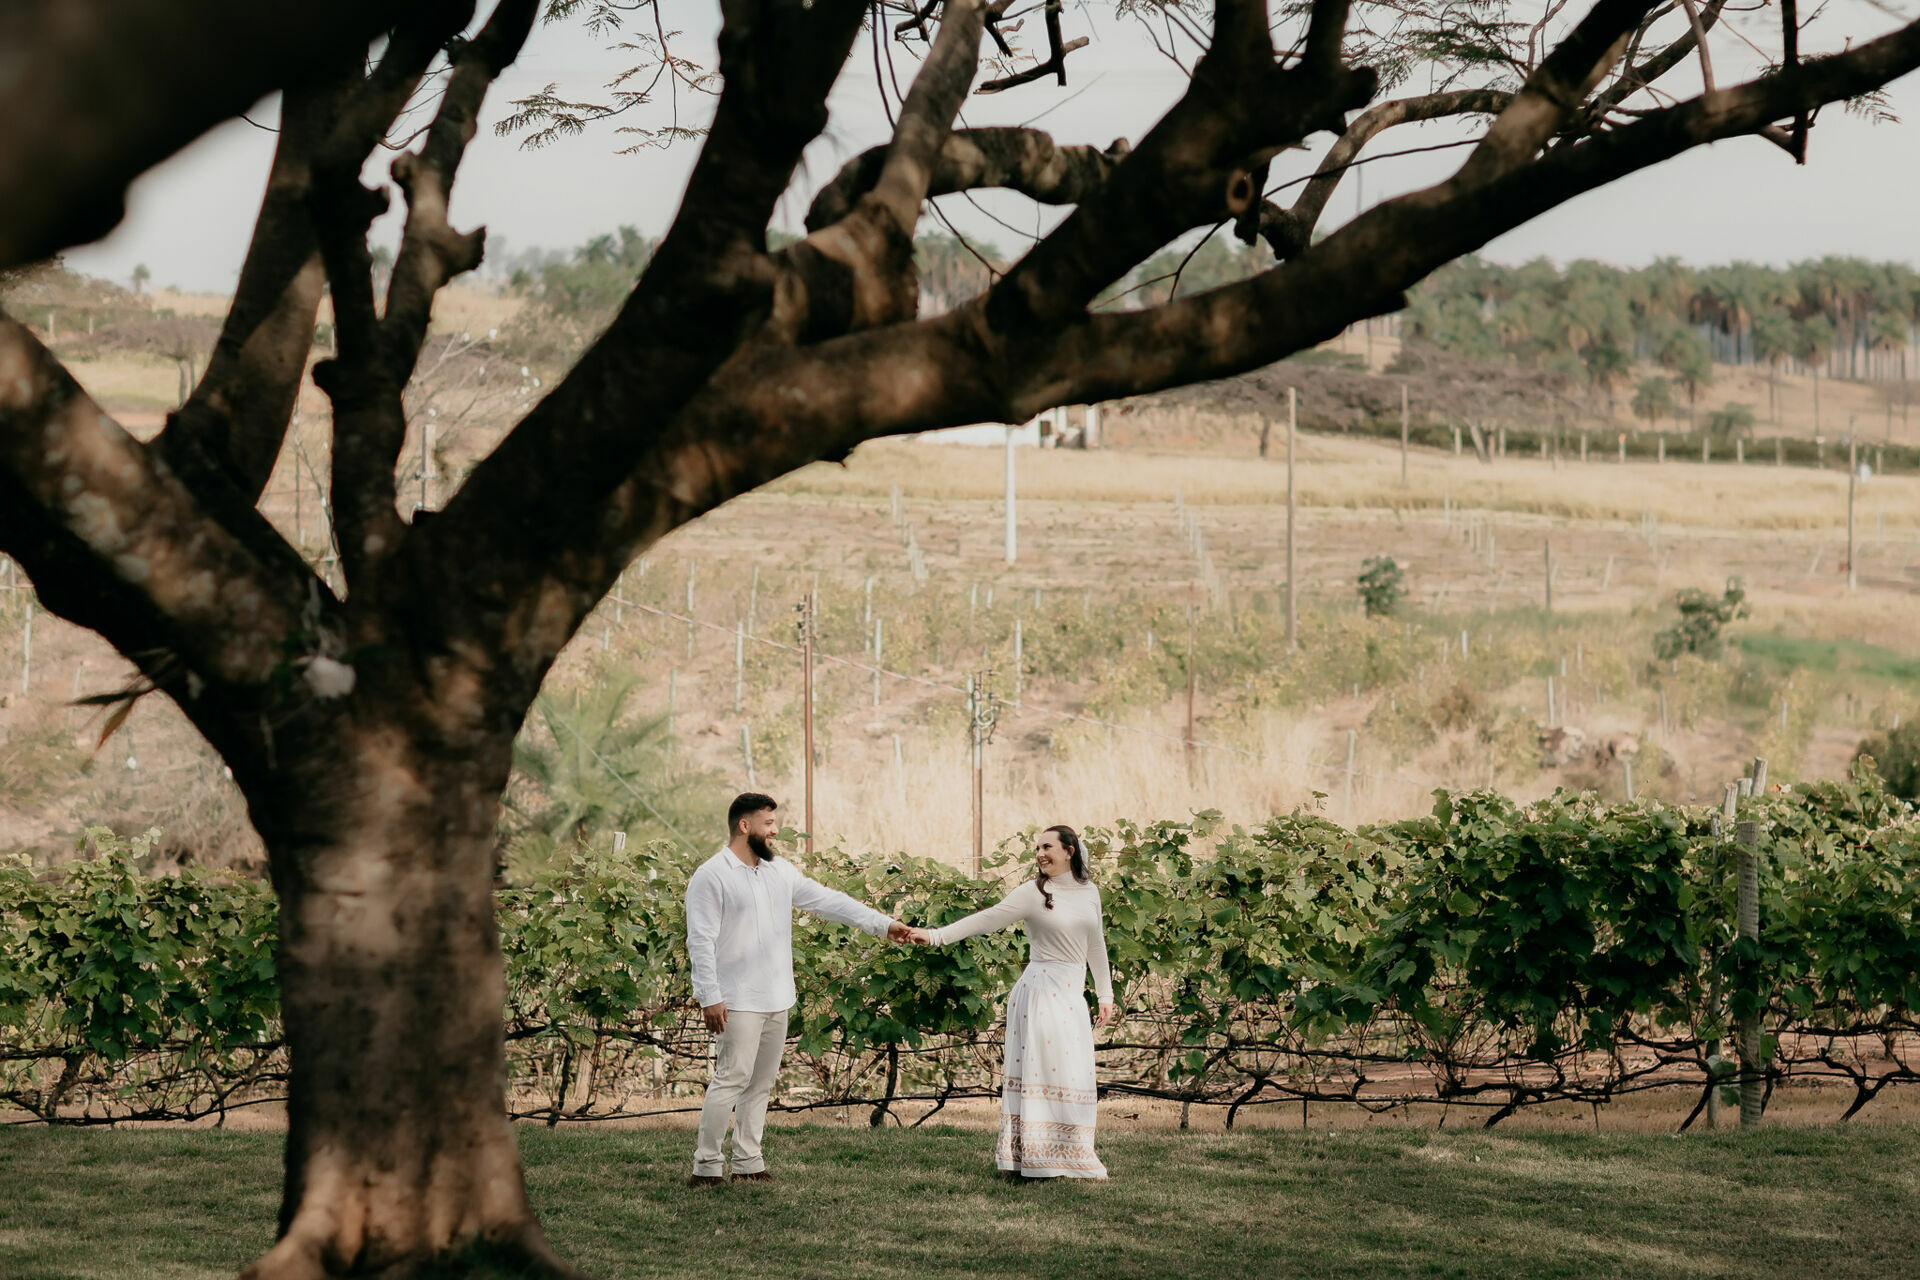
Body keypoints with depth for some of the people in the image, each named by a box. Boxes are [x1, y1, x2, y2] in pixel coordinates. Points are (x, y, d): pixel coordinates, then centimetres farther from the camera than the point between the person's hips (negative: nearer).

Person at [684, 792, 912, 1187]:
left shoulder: (780, 872, 13)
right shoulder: (711, 877, -8)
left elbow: (829, 901, 14)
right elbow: (701, 942, -12)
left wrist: (883, 924, 8)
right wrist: (710, 998, -18)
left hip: (776, 1001, 8)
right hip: (738, 1002, -8)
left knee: (761, 1084, 10)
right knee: (732, 1078, -12)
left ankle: (748, 1163, 16)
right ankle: (707, 1166, -8)